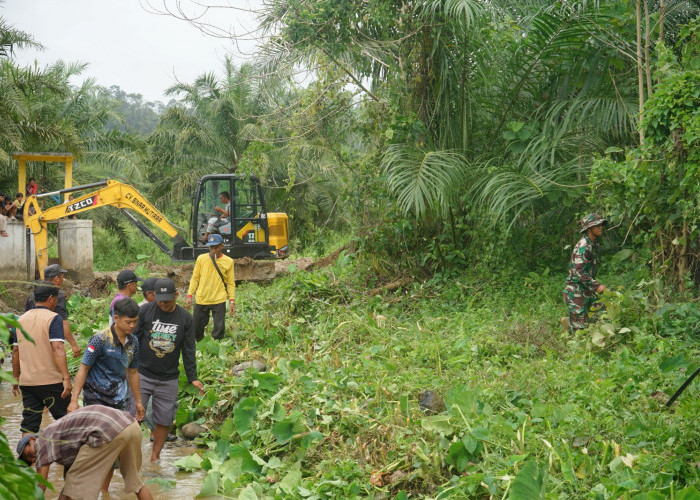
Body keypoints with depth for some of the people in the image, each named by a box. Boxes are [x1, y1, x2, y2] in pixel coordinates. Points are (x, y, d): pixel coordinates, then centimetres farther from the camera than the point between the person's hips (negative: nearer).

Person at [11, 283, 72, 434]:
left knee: (29, 423, 7)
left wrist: (15, 378, 22)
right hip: (51, 381, -5)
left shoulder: (22, 319, 10)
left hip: (26, 381, 5)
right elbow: (57, 350, -20)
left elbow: (15, 351, 14)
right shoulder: (53, 318, -10)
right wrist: (66, 378, -23)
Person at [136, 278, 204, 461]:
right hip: (142, 375, -2)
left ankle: (155, 456, 20)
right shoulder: (145, 311, -3)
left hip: (169, 379, 2)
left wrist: (192, 377, 6)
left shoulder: (185, 318, 3)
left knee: (164, 420, 5)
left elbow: (189, 350, 8)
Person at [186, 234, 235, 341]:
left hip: (219, 301, -1)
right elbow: (195, 278, 8)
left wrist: (232, 301, -2)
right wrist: (189, 296, 2)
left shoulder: (228, 262, 1)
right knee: (196, 328, 7)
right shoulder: (201, 259, 2)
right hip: (201, 300, 1)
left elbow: (230, 283, 5)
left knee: (219, 328, -2)